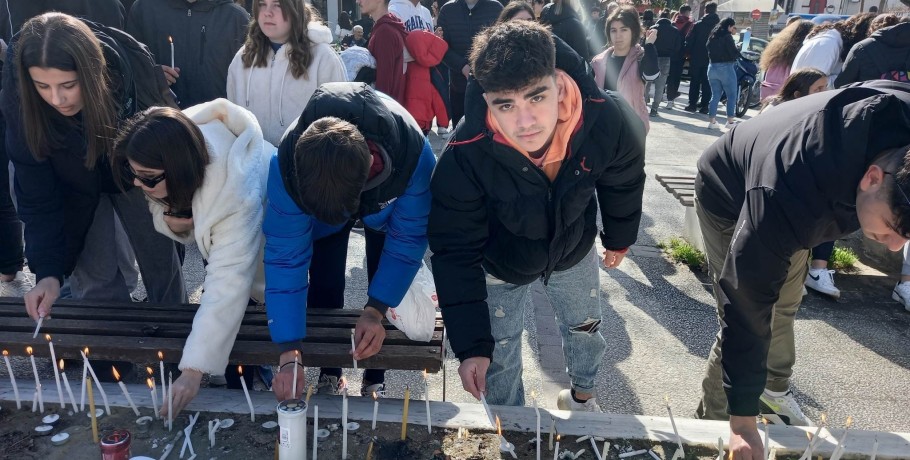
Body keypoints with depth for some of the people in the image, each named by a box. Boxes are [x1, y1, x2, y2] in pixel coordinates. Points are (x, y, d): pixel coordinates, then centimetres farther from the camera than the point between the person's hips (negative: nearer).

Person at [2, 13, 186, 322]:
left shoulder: (131, 69, -35)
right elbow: (36, 196, -24)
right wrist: (48, 270, -31)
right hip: (74, 184, 0)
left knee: (160, 256, 11)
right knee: (91, 275, -5)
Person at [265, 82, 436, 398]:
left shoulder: (415, 155, -44)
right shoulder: (287, 165, -41)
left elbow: (408, 238, -29)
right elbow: (285, 257, -35)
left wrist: (375, 311, -34)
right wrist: (289, 354, -37)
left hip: (388, 205, 0)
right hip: (317, 199, 1)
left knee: (385, 291, -2)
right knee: (323, 289, -3)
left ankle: (374, 382, 17)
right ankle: (329, 375, 19)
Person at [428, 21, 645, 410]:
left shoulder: (609, 120, -34)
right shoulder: (464, 156, -40)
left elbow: (623, 182, -9)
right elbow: (456, 253, -28)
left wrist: (619, 238, 9)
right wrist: (471, 344, -29)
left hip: (574, 247, 3)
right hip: (501, 261, -2)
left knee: (585, 329, 26)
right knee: (499, 359, 11)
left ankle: (582, 396, 60)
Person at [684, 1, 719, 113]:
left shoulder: (698, 25, -7)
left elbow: (689, 40, -7)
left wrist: (689, 53, 3)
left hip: (697, 57, -1)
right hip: (711, 58, 1)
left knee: (694, 82, 7)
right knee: (707, 82, 8)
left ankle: (692, 104, 4)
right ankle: (705, 105, 7)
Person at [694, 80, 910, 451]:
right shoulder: (784, 199, -47)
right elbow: (747, 307, -40)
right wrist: (742, 420, -34)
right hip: (731, 199, -6)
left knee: (784, 308, 16)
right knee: (749, 313, -11)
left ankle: (774, 392, 40)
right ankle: (713, 421, 10)